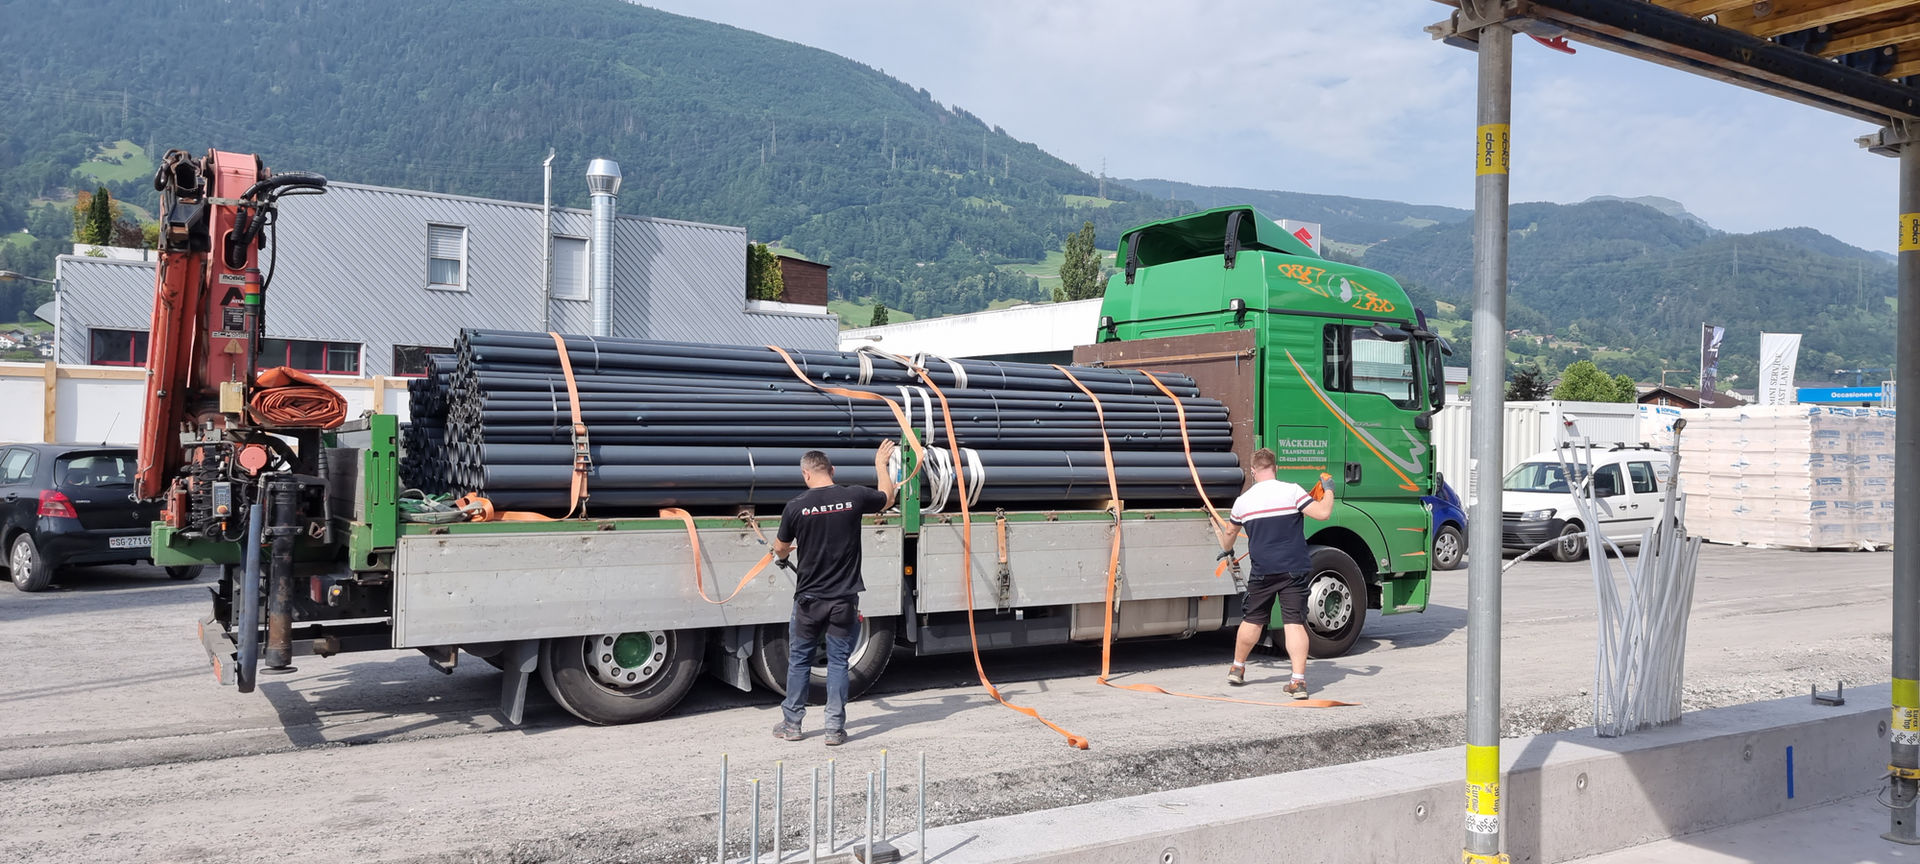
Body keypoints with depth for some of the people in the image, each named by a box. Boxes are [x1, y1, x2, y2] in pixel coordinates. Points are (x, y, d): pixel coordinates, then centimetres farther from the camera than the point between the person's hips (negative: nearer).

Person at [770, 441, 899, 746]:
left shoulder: (796, 506, -9)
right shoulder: (854, 497, -7)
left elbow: (780, 549, 7)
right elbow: (887, 497, 15)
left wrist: (783, 552, 31)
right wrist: (881, 464, 30)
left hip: (809, 598, 0)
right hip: (844, 598, 1)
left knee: (799, 660, 13)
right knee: (838, 662, 7)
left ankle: (791, 724, 22)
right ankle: (835, 728, 8)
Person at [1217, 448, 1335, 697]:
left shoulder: (1242, 500, 3)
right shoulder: (1292, 491, -7)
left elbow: (1229, 533, 19)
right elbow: (1323, 513, -12)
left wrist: (1227, 550, 41)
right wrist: (1328, 490, 7)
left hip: (1262, 571, 2)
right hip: (1294, 570, -2)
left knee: (1252, 620, 16)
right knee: (1295, 623, -2)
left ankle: (1237, 668, 31)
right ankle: (1299, 680, -8)